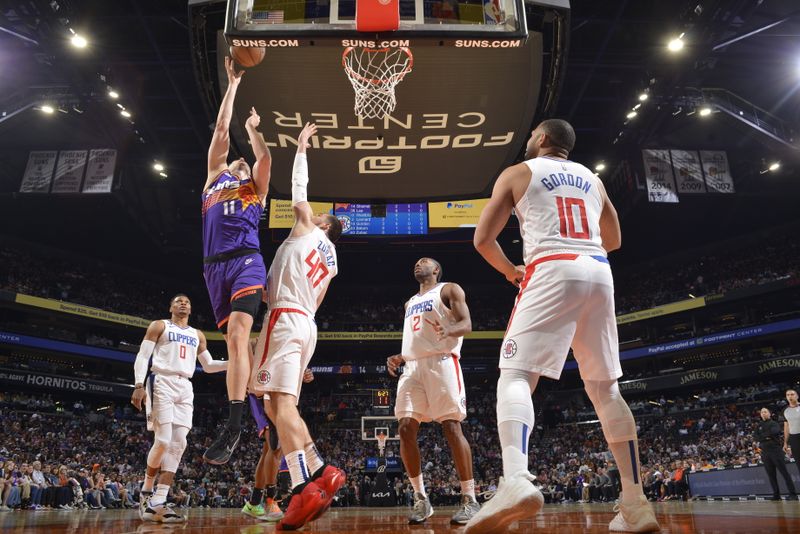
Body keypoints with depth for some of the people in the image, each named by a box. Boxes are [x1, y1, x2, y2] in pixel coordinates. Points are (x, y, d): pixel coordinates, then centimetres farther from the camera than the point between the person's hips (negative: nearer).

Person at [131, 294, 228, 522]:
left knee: (178, 444, -5)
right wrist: (138, 385, -14)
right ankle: (146, 493, 8)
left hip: (185, 387, 5)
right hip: (162, 383, -5)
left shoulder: (197, 335, 21)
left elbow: (208, 365, 23)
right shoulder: (159, 326, 7)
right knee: (163, 441, -14)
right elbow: (142, 356, -1)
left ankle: (157, 503, -4)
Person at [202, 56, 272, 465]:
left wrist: (252, 128, 21)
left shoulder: (255, 186, 19)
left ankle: (233, 426, -24)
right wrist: (233, 84, 26)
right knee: (234, 340, 1)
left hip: (246, 262, -4)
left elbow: (265, 158, 1)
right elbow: (221, 130, 24)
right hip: (215, 266, 4)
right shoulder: (214, 178, 27)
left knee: (237, 335, -19)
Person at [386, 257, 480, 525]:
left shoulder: (449, 289, 9)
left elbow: (467, 324, -5)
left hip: (441, 363, -6)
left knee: (452, 427, -13)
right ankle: (421, 499, 3)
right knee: (406, 429, -6)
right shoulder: (410, 302, 29)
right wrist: (398, 357, 13)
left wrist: (449, 330, -28)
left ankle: (470, 499, -6)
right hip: (412, 367, 6)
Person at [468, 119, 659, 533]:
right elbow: (613, 240, 33)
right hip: (599, 273, 6)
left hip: (551, 271, -5)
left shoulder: (517, 173, 12)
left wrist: (511, 271, 22)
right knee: (605, 389, 10)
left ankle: (516, 480, -35)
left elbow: (483, 239, 6)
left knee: (515, 376, -11)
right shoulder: (592, 179, 26)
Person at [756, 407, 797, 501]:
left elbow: (775, 431, -17)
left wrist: (762, 435, -8)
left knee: (784, 472, -5)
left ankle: (793, 494, -3)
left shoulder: (774, 424, 5)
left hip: (776, 450, -4)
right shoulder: (759, 426, 16)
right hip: (765, 452, 4)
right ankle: (776, 495, 10)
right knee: (771, 475, 5)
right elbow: (755, 436, 2)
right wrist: (766, 438, -12)